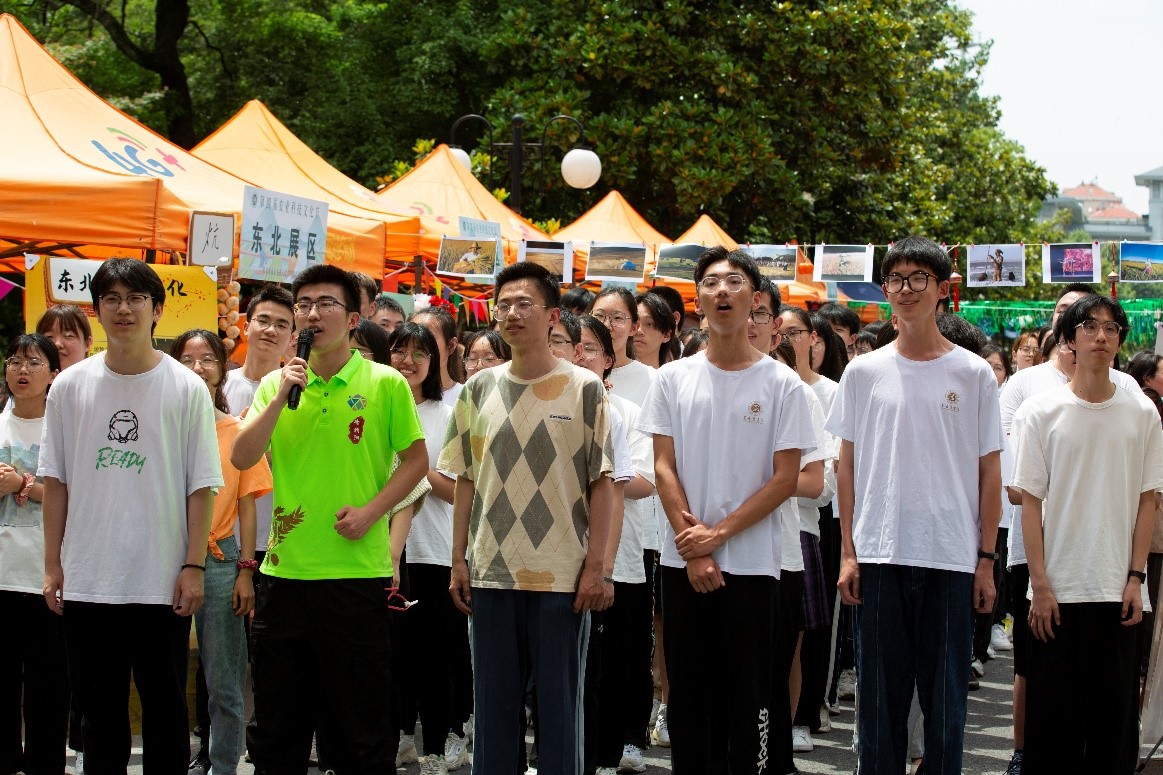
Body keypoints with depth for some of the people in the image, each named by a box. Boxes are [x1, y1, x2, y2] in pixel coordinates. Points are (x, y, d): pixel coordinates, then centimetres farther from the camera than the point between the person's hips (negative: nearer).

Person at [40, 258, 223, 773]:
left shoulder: (186, 388, -2)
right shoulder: (70, 386, 4)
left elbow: (202, 485, -2)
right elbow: (56, 480, 8)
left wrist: (194, 566, -7)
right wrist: (53, 563, 5)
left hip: (162, 582, -2)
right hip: (86, 580, 2)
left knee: (165, 710, 6)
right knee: (98, 710, 11)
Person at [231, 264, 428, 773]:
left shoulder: (386, 384, -1)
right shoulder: (276, 383, 9)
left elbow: (416, 460, 2)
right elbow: (242, 458, -1)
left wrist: (371, 510, -11)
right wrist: (281, 394, -11)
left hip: (357, 573, -3)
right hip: (284, 572, 4)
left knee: (361, 727, 4)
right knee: (276, 729, 12)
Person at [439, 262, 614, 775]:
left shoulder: (585, 389, -1)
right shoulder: (478, 390, 8)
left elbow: (601, 482, -2)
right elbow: (465, 480, 11)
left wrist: (596, 565, -8)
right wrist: (458, 560, 6)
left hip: (562, 577, -3)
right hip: (491, 574, 3)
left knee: (559, 703, 4)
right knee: (492, 703, 9)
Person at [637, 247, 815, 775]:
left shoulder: (782, 384, 0)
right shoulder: (673, 379, 6)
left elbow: (785, 478, -5)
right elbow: (664, 468, 2)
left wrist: (717, 534, -12)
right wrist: (692, 544, -9)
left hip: (752, 565, -2)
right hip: (683, 562, 2)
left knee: (748, 696, 2)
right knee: (687, 692, 7)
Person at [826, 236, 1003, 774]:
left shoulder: (973, 374, 3)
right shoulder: (863, 372, 6)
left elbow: (989, 473, 5)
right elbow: (847, 466, 8)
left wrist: (986, 559, 0)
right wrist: (848, 552, 2)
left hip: (952, 558, -1)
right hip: (878, 556, 1)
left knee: (946, 695, 4)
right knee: (879, 693, 6)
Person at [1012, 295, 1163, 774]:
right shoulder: (1041, 412, 0)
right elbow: (1030, 501, -1)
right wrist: (1040, 584, -7)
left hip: (1118, 589, 2)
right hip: (1058, 589, -1)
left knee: (1116, 708, 4)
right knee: (1053, 711, 2)